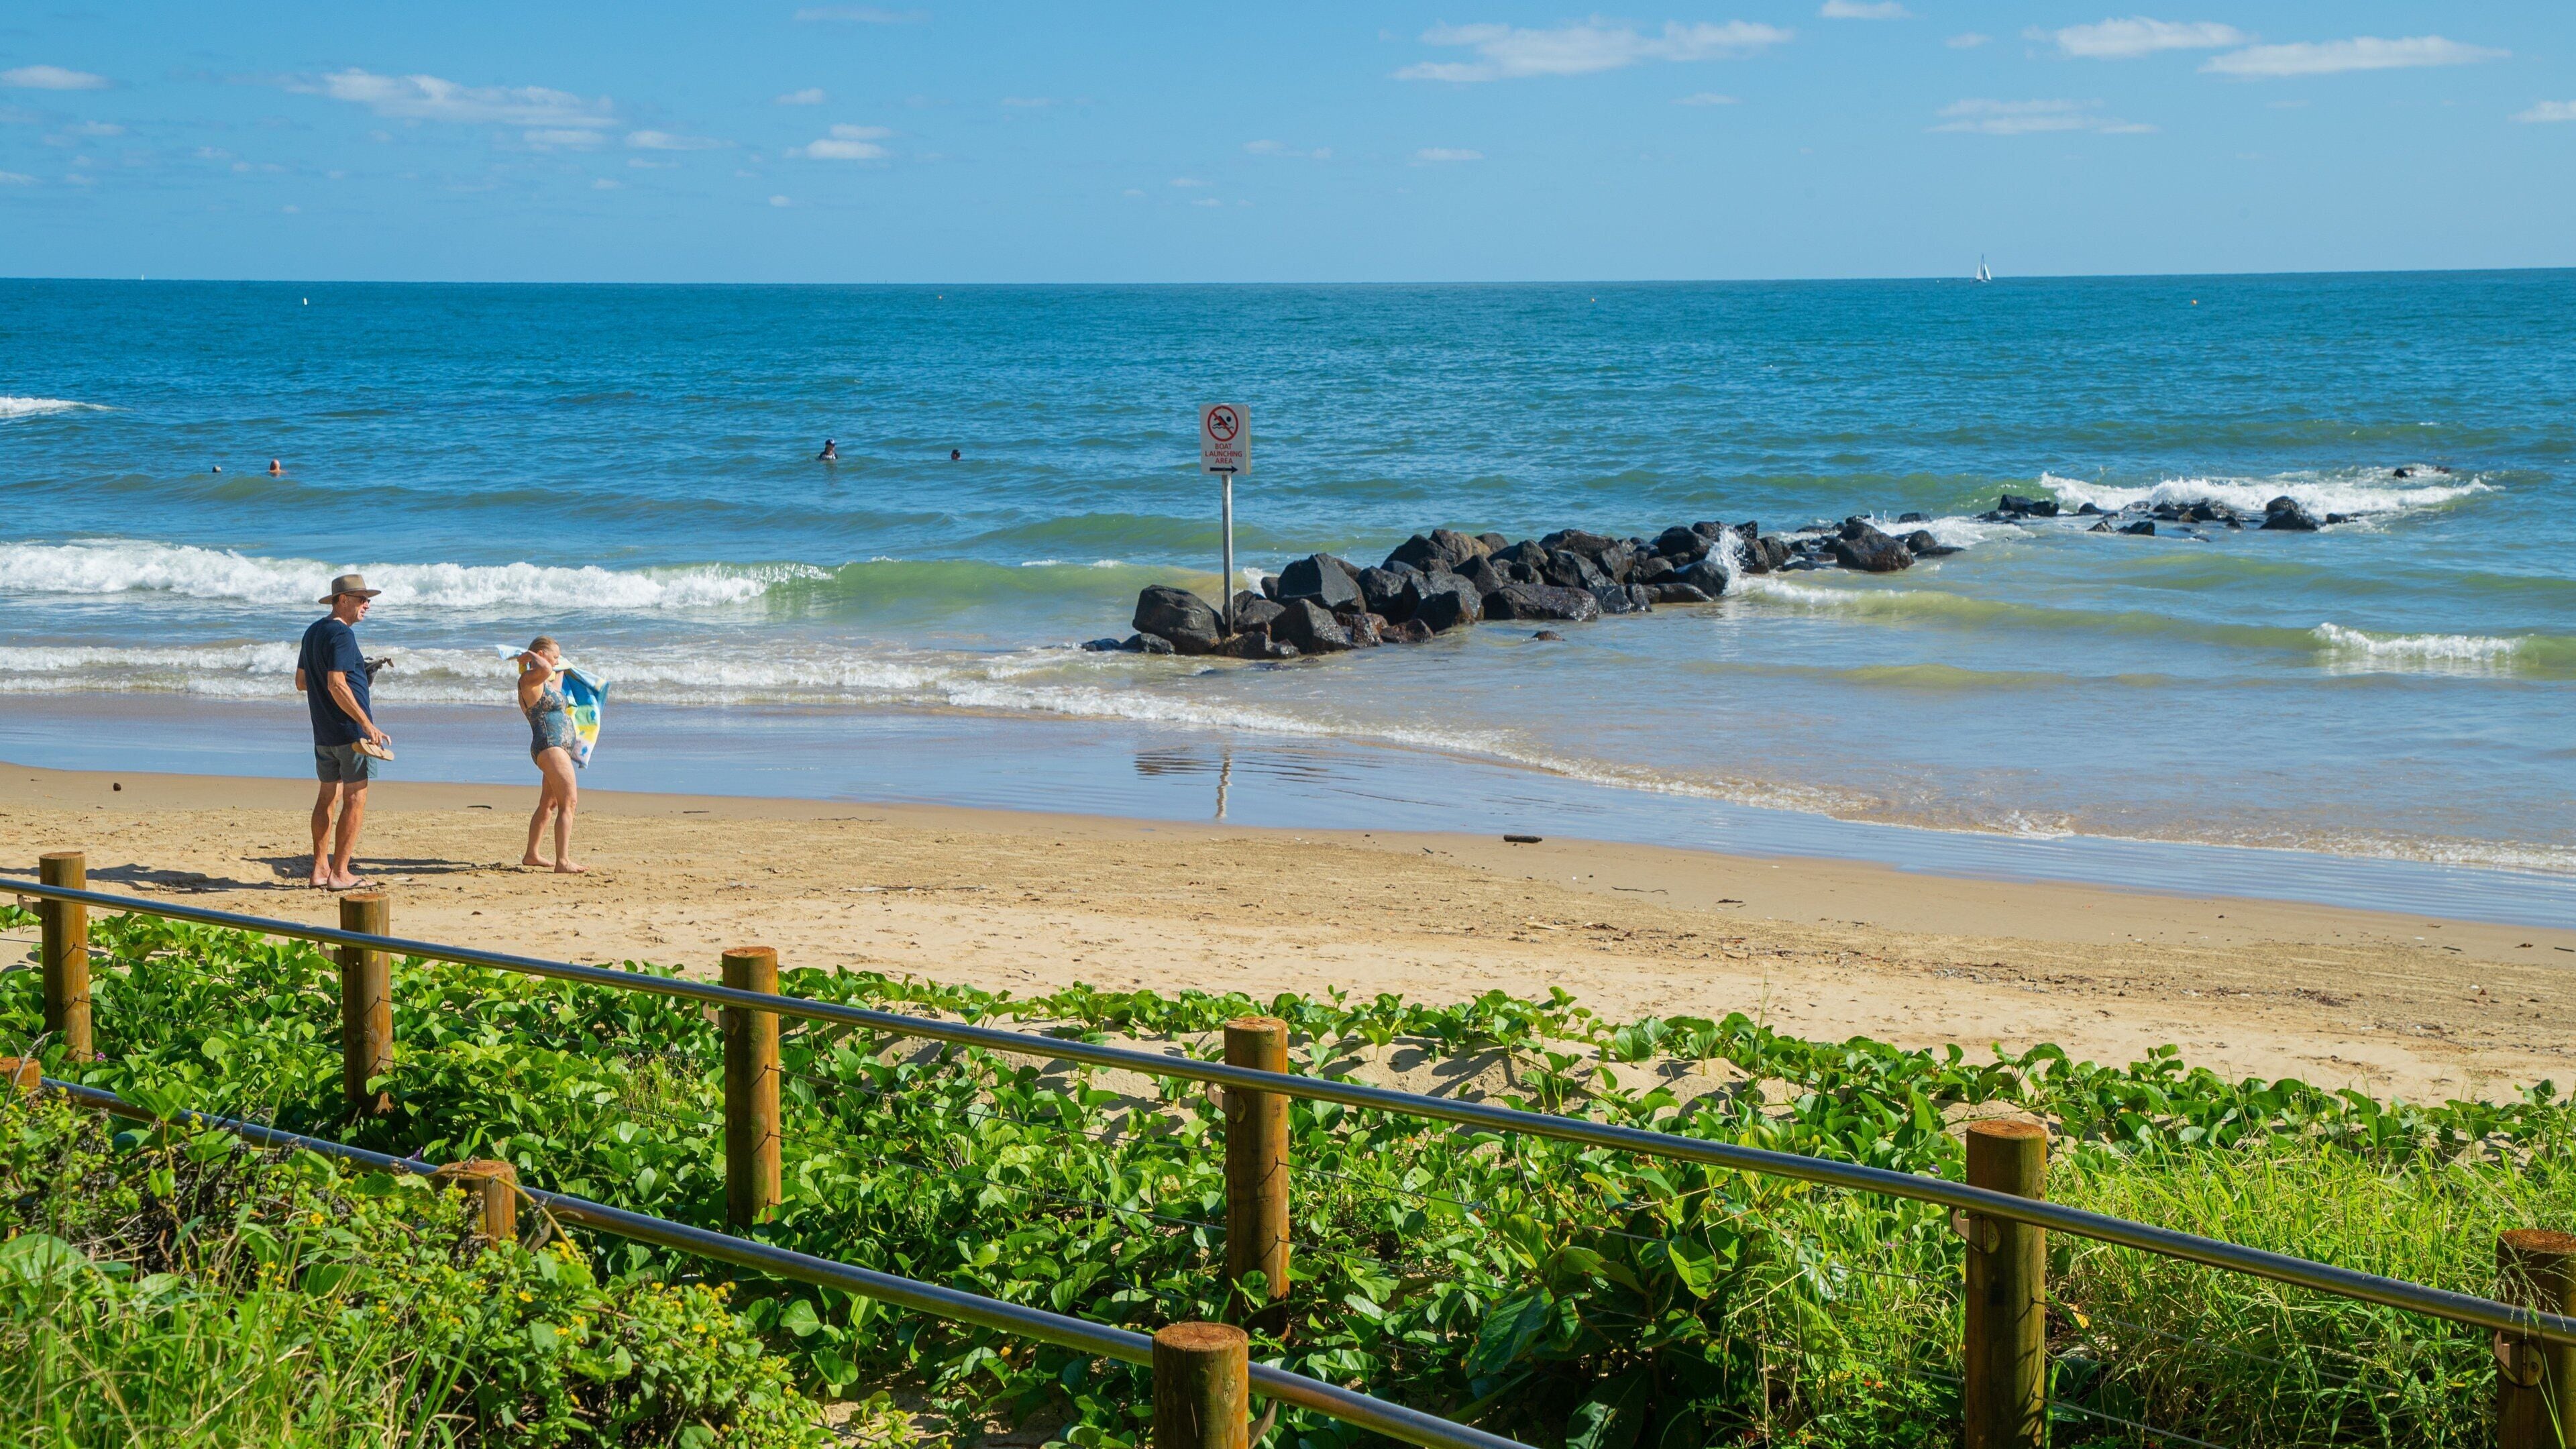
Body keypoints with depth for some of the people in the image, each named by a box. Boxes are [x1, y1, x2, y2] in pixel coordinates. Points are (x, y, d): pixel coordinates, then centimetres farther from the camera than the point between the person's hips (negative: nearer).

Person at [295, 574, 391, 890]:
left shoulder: (313, 632, 14)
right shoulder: (341, 635, -15)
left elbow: (301, 681, 21)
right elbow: (336, 685, -24)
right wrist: (368, 724, -25)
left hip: (323, 733, 9)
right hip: (349, 731, -9)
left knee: (328, 796, 14)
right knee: (355, 800, -4)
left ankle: (320, 869, 16)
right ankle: (339, 873, -4)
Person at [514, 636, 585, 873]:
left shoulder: (548, 682, 18)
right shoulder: (529, 680, -10)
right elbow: (545, 669, -33)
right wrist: (529, 656, -18)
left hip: (561, 748, 11)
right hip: (549, 746, -11)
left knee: (548, 804, 22)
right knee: (568, 802, -18)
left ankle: (531, 855, 35)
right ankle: (562, 862, -25)